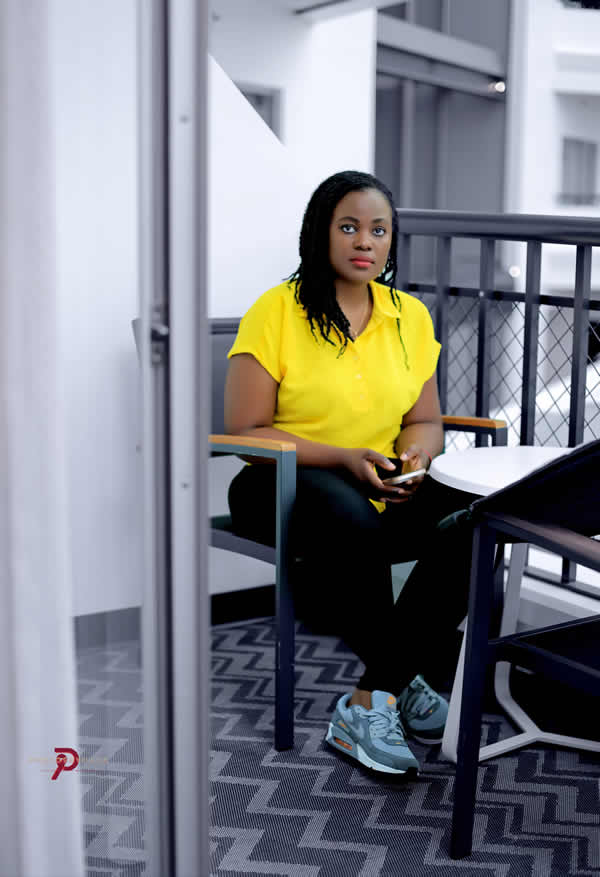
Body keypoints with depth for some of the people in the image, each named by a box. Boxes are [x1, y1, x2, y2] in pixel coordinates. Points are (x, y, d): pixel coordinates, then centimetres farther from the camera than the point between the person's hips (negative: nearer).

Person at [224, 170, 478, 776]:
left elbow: (425, 419, 15)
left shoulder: (410, 316, 10)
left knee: (467, 522, -25)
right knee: (352, 521, -39)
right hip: (282, 485, -5)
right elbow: (246, 432, -9)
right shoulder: (275, 312, -5)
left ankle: (369, 700, -15)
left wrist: (414, 455, -10)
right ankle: (399, 682, -15)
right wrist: (345, 458, -19)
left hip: (385, 493, 5)